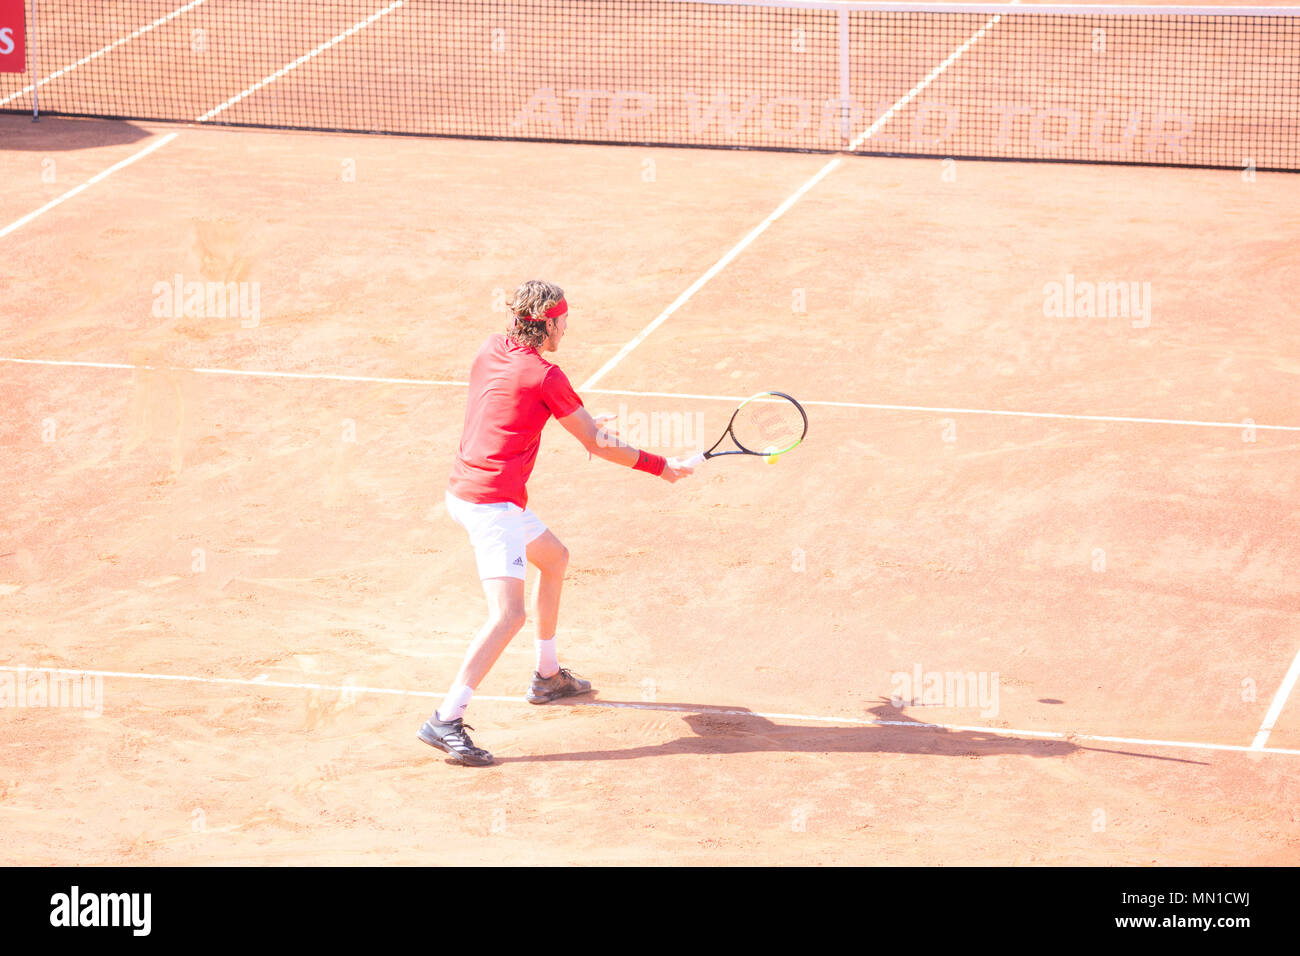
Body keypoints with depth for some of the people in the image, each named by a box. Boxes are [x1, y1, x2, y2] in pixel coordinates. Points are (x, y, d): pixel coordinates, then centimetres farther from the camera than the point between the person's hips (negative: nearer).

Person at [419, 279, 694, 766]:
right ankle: (446, 720, -28)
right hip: (494, 502, -10)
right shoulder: (545, 375, -14)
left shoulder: (491, 349, 9)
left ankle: (547, 675, 40)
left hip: (463, 489, 10)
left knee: (554, 557, 29)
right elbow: (598, 445, -7)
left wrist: (583, 424, 15)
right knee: (508, 615, -19)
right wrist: (660, 466, 6)